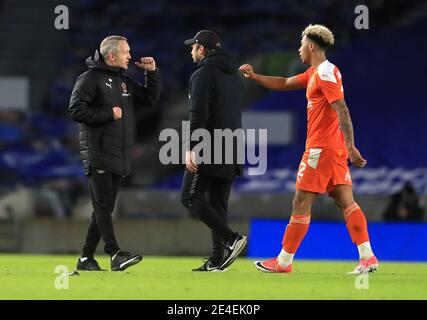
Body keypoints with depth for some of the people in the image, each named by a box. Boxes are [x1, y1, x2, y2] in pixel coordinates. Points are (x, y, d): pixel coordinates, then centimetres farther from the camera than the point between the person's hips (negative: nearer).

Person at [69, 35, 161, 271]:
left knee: (104, 208, 7)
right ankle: (115, 254, -22)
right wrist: (109, 114, -14)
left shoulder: (124, 81, 19)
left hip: (119, 158, 8)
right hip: (98, 155, -8)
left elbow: (149, 99, 26)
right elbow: (76, 110, -14)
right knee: (103, 205, -13)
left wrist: (152, 73, 14)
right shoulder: (90, 78, -5)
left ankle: (87, 258, 11)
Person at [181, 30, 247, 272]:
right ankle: (217, 259, 4)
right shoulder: (234, 75, 18)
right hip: (230, 153, 8)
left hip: (207, 151, -8)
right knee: (218, 204, 9)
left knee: (191, 198, -4)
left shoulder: (203, 75, -10)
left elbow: (198, 115, -18)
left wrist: (191, 149, -19)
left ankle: (231, 239, -16)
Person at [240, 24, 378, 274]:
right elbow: (284, 84, 28)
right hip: (335, 149, 10)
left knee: (301, 204, -2)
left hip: (321, 149, -10)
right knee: (345, 202, 3)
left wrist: (351, 147, -27)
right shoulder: (315, 73, 17)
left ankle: (283, 261, 4)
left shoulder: (325, 73, -14)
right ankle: (367, 258, -5)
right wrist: (255, 77, 19)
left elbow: (342, 110, -21)